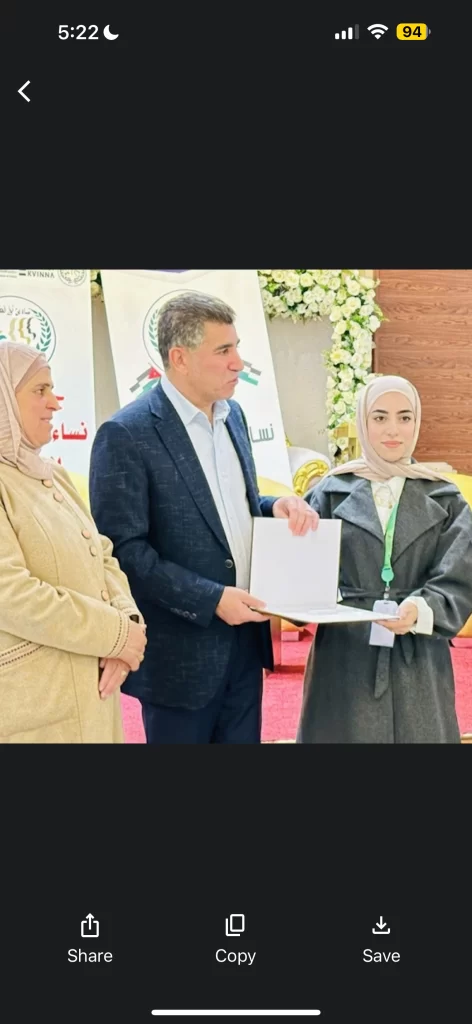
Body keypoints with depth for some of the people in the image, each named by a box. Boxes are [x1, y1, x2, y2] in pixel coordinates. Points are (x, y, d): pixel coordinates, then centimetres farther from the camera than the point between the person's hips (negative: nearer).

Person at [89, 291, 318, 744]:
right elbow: (123, 549, -17)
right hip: (181, 650, -7)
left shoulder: (232, 415, 8)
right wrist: (210, 600, -21)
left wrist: (276, 507, -4)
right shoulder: (127, 434, -16)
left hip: (245, 637, 7)